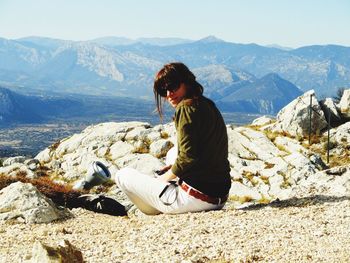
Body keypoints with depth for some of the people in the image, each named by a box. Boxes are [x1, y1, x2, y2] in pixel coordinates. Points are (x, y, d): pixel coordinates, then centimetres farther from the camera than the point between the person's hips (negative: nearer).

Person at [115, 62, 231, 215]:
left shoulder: (187, 107, -12)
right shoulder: (208, 105, 13)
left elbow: (187, 158, -18)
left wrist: (164, 178, -2)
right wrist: (174, 168, 16)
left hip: (195, 200, -9)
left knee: (123, 176, 4)